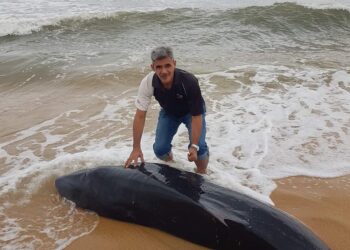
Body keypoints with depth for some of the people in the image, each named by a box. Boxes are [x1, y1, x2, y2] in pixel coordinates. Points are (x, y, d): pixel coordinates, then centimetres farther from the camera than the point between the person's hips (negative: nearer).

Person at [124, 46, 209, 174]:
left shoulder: (189, 81, -39)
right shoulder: (148, 83, -31)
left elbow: (196, 116, -31)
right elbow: (140, 115, -24)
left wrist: (194, 146, -39)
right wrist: (136, 148, -26)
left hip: (190, 112, -2)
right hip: (168, 112, 3)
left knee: (199, 147, -20)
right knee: (160, 149, -8)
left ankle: (202, 174, 12)